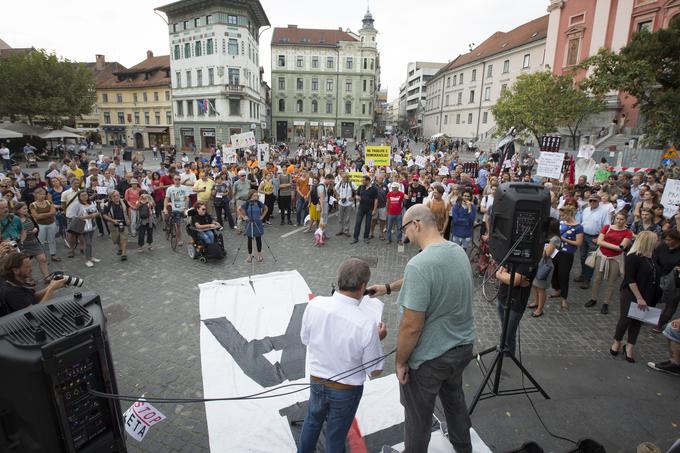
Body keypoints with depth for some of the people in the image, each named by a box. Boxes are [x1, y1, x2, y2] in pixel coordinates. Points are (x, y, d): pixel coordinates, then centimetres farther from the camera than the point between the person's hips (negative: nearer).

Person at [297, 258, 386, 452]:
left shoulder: (314, 304, -21)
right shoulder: (366, 324, -31)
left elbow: (305, 339, -1)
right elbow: (374, 371, -16)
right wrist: (378, 338, -3)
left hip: (316, 381, 4)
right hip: (346, 390, -3)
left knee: (312, 422, 32)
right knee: (336, 437, 23)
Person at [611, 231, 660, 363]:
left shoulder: (649, 258, 4)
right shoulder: (633, 257, -18)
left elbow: (655, 276, 15)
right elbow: (630, 280, -20)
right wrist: (639, 298, -22)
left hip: (646, 297, 7)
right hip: (631, 295, -7)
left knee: (637, 322, 11)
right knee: (625, 319, 5)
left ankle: (629, 347, 22)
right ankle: (616, 343, 25)